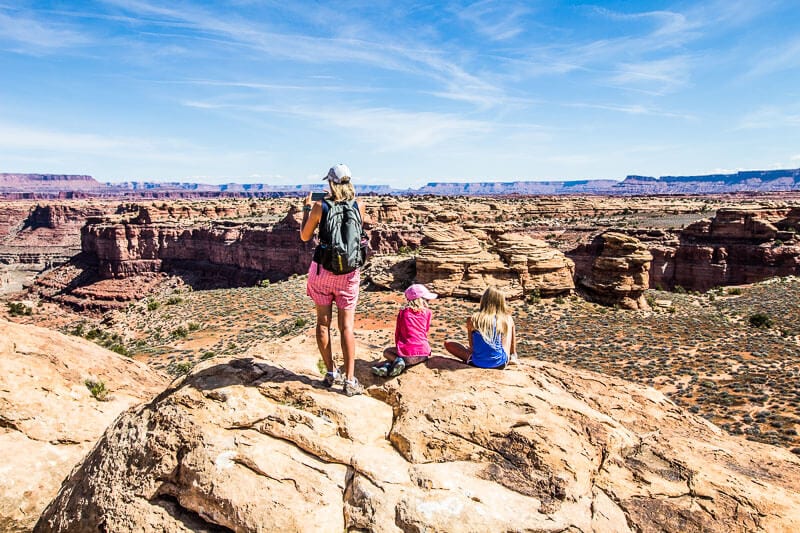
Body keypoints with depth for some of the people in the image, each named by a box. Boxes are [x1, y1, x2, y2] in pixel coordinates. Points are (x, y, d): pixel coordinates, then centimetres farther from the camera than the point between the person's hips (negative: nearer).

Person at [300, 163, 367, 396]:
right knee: (347, 326, 5)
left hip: (322, 270, -1)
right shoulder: (359, 206, -4)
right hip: (349, 272, 1)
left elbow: (304, 237, 3)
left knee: (323, 322, 13)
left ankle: (331, 373, 19)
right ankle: (350, 380, 5)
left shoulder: (320, 206, -9)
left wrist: (306, 208, 15)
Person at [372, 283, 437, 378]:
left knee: (387, 352, 26)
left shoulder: (402, 312, 7)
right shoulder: (427, 312, 7)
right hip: (423, 354, 0)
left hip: (407, 353, 0)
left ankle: (397, 360, -8)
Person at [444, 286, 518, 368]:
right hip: (500, 363, 0)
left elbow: (472, 345, 7)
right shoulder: (507, 319, -6)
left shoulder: (472, 319, -6)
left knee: (447, 343, 17)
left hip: (478, 363, 0)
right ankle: (512, 356, 18)